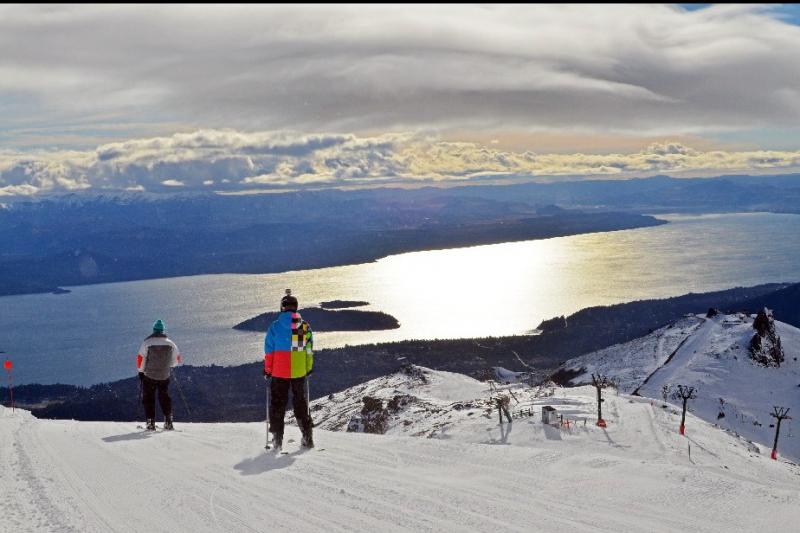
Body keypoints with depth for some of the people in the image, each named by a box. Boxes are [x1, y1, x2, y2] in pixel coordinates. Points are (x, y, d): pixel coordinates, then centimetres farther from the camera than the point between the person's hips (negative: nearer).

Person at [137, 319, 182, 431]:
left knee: (149, 399, 9)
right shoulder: (170, 343, -3)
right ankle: (168, 420, 7)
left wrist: (141, 371, 6)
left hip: (149, 376, -2)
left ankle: (151, 422, 3)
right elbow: (177, 359, 7)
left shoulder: (147, 343, -11)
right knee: (164, 397, 17)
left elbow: (140, 359, -9)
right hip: (165, 376, 2)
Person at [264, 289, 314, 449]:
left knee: (278, 403, 8)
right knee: (300, 402, 13)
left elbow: (269, 351, -5)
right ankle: (307, 437, 12)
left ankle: (277, 437, 5)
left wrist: (267, 370, 4)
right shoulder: (305, 326, -1)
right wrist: (309, 368, 15)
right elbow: (309, 350, 5)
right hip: (299, 372, 2)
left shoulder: (275, 326, -8)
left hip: (279, 372, -2)